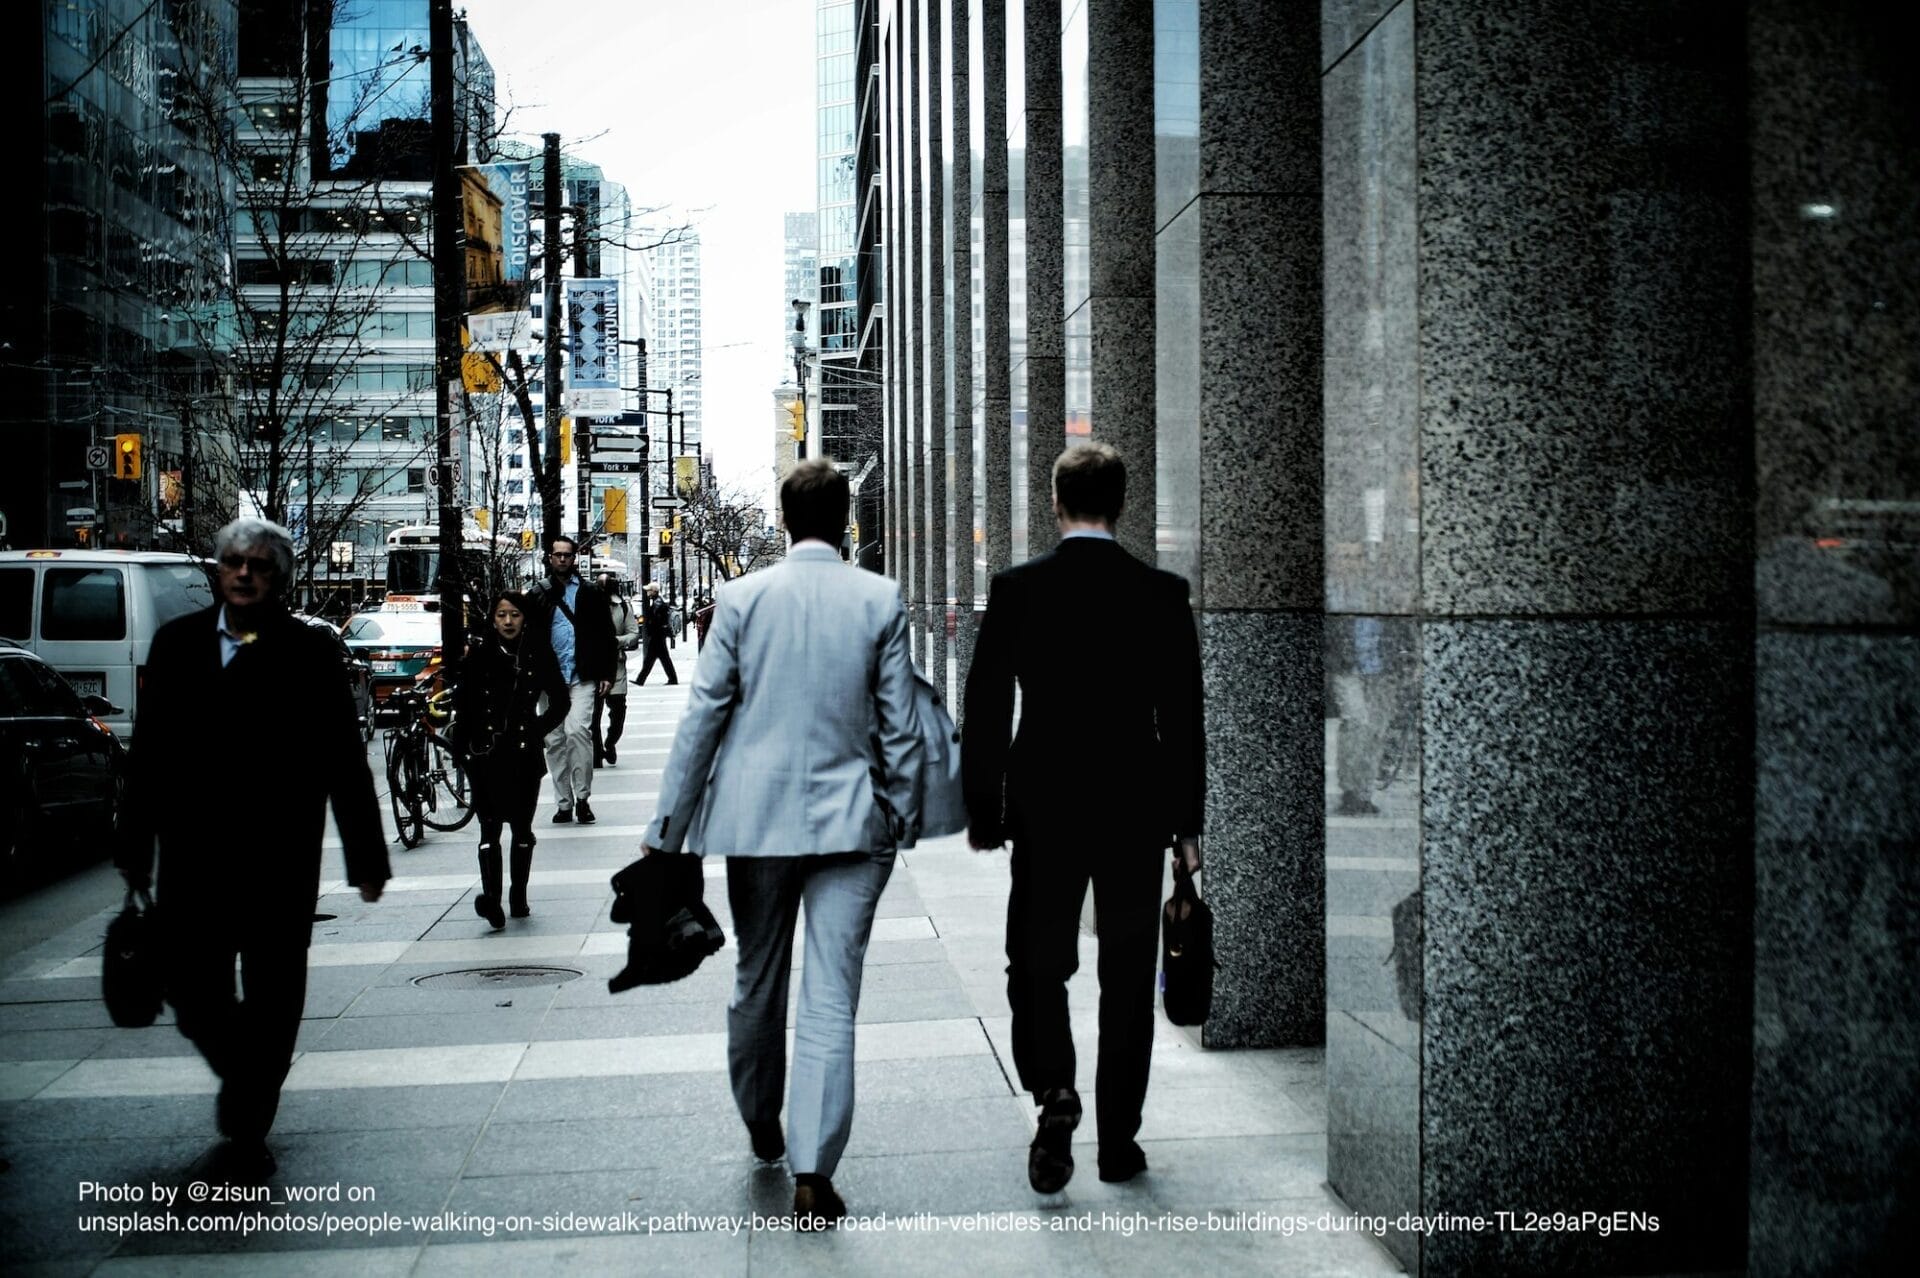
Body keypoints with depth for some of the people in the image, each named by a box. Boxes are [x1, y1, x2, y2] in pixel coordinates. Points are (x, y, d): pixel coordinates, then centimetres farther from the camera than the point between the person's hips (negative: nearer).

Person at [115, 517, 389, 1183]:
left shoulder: (310, 650, -4)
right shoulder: (176, 642, 6)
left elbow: (345, 759, -4)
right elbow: (148, 750, 9)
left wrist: (365, 856, -5)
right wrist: (134, 848, 9)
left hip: (281, 862, -3)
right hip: (193, 860, 3)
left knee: (271, 1003, 6)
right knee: (195, 1001, 7)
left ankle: (246, 1130, 23)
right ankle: (243, 1076, 38)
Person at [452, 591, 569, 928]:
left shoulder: (538, 654, 0)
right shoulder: (479, 652, -1)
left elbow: (561, 701, 8)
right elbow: (462, 700, -4)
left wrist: (537, 731, 0)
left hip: (524, 754, 1)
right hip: (485, 753, -1)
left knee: (522, 828, 10)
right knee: (489, 827, -7)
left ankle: (519, 896, 22)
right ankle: (490, 896, -15)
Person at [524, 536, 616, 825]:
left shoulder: (590, 594, 8)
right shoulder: (537, 595, 8)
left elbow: (606, 636, 8)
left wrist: (606, 674, 1)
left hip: (582, 677, -2)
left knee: (578, 729, -18)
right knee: (554, 741, 4)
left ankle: (582, 798, -7)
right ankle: (563, 803, 12)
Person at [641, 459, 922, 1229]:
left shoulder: (742, 597, -3)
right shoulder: (880, 600, -3)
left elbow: (703, 717, -2)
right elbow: (899, 726, -1)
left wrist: (666, 832, 3)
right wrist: (903, 815, 10)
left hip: (755, 818, 1)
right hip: (849, 819, -1)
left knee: (758, 982, 18)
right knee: (830, 999, 0)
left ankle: (761, 1127, 38)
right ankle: (811, 1172, -3)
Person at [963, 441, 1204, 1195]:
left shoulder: (1016, 589, -6)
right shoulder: (1162, 594, -4)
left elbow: (986, 711, -4)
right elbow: (1184, 717, 0)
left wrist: (982, 812, 5)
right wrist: (1187, 822, 8)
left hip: (1044, 809, -1)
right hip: (1136, 811, 1)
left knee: (1037, 961, 13)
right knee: (1127, 976, 10)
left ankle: (1054, 1090, -10)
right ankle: (1118, 1141, 17)